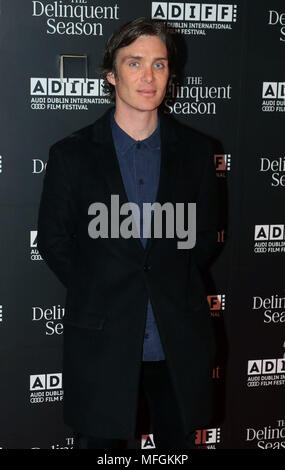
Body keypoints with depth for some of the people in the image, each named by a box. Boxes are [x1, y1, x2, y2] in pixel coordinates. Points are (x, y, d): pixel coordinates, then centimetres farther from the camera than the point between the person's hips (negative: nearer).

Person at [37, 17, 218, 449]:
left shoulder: (195, 150, 3)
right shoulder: (71, 154, -2)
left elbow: (206, 235, 10)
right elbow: (52, 240, 3)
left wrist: (174, 284, 2)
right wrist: (98, 293, -1)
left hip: (179, 341, 2)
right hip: (102, 342, -1)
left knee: (179, 440, 16)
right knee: (100, 440, 11)